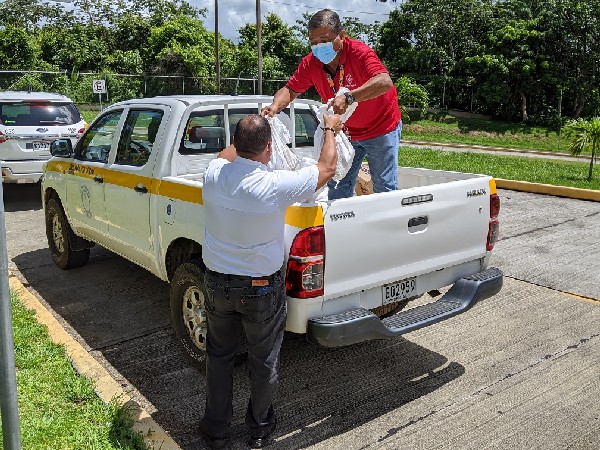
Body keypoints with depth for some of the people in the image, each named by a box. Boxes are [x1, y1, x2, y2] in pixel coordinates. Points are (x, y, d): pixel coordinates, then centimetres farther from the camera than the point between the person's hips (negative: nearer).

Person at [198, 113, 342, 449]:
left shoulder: (214, 174, -14)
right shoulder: (276, 186, -26)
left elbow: (228, 154, 13)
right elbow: (327, 168, -8)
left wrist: (249, 133, 22)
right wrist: (331, 130, 8)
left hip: (217, 285, 4)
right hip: (262, 291, -3)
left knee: (219, 356, 21)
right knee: (264, 361, 18)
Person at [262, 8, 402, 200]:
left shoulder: (359, 52, -26)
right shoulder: (310, 63, -10)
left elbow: (385, 82, -41)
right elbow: (290, 89, -3)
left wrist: (348, 97, -53)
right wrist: (276, 106, -25)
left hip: (381, 129, -5)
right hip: (347, 132, 5)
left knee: (385, 189, 3)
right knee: (338, 189, 8)